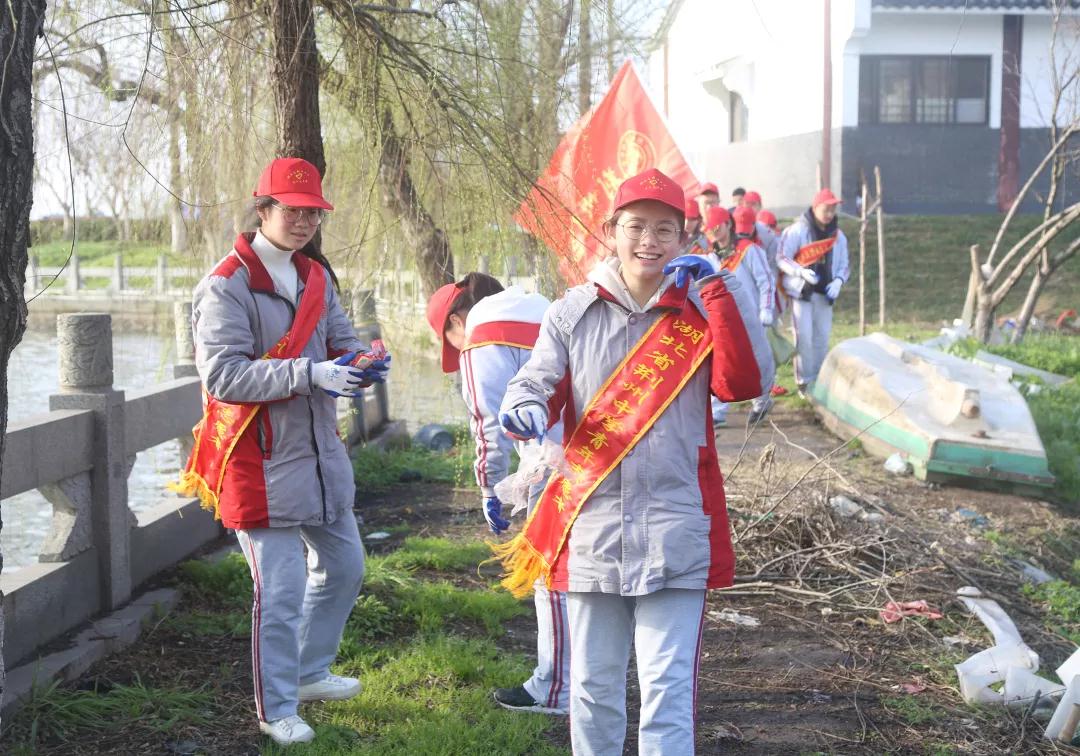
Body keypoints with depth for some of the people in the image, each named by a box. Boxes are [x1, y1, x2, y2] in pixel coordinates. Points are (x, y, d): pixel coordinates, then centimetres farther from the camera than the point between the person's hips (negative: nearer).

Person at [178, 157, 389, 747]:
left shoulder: (315, 276, 11)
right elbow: (222, 374, -22)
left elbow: (341, 341, 14)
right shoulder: (227, 286, -14)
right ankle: (276, 710, 13)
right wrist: (310, 373, -31)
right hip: (262, 464, -8)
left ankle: (309, 673, 39)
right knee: (280, 591, -6)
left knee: (343, 566, 19)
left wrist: (360, 363, -12)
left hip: (321, 454, 8)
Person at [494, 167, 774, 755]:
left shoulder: (701, 311, 3)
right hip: (590, 526, 2)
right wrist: (525, 409, -25)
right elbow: (537, 382, -2)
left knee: (668, 689, -3)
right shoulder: (573, 314, 6)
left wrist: (722, 289, -16)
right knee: (592, 687, 13)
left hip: (674, 531, -1)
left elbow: (747, 382, -12)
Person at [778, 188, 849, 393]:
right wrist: (802, 272, -26)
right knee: (804, 336, -8)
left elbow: (843, 264, 15)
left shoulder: (838, 235, 9)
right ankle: (804, 382, -1)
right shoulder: (797, 230, -9)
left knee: (822, 336, 9)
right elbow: (782, 259, -10)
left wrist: (838, 280, -7)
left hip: (825, 293, 5)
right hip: (801, 291, -5)